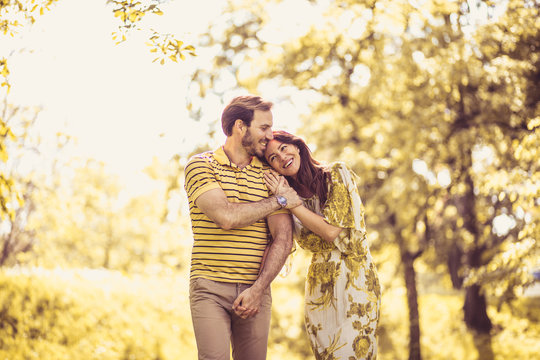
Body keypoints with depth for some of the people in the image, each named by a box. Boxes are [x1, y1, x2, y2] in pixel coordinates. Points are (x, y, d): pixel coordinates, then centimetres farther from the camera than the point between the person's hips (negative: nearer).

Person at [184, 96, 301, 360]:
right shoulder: (200, 165, 0)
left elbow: (283, 239, 2)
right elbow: (226, 217, -16)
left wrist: (258, 289, -9)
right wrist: (278, 201, -4)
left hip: (256, 289, 3)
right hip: (209, 288, -3)